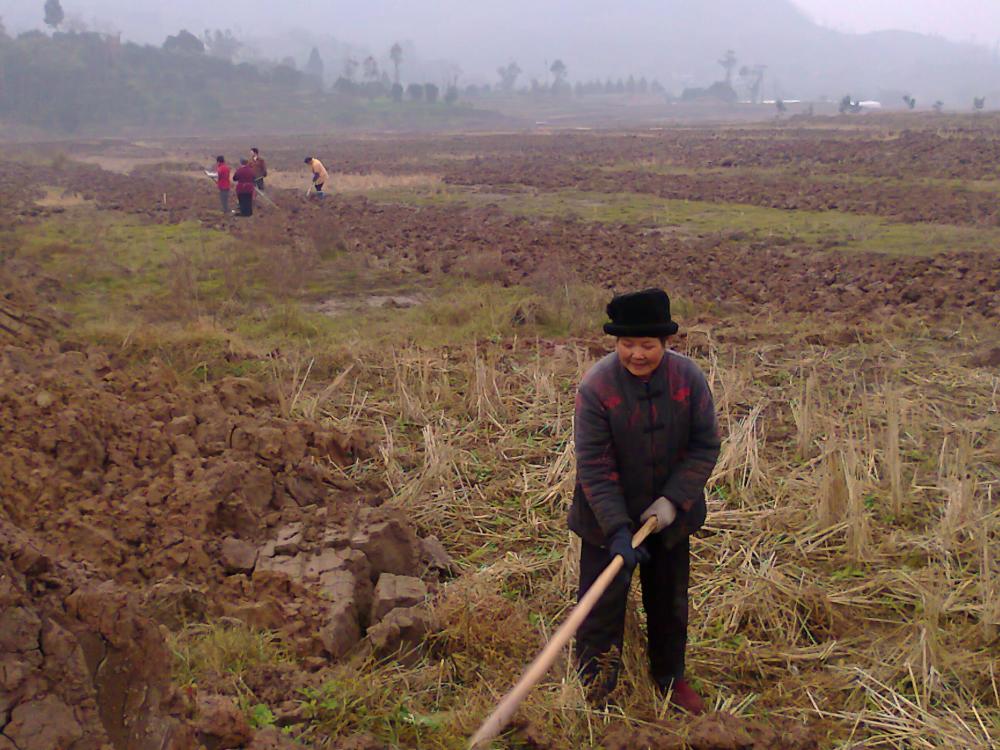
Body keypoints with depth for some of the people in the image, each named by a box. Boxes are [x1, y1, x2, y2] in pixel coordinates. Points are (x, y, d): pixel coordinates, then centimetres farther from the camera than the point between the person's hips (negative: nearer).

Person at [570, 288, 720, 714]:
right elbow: (594, 466, -21)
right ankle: (591, 692, 23)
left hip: (669, 516, 3)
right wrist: (617, 530, -27)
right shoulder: (595, 386, -21)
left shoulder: (689, 378, -13)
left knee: (670, 601, 19)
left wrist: (674, 500, -17)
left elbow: (705, 447, -7)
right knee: (602, 603, 5)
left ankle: (671, 678, 40)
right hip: (609, 519, -3)